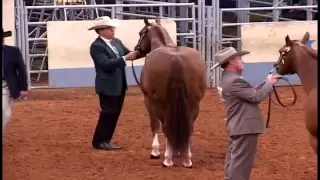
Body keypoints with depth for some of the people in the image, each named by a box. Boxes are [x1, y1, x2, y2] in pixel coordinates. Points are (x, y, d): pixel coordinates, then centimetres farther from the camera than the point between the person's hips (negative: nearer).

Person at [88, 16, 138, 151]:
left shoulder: (117, 42, 10)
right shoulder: (96, 46, -16)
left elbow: (128, 54, 10)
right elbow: (106, 64, -26)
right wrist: (125, 58, -30)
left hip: (120, 85, 8)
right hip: (108, 86, -8)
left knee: (115, 114, 12)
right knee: (108, 114, -3)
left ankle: (105, 140, 20)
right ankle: (99, 141, 7)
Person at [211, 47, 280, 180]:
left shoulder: (226, 79, 12)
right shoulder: (234, 81, -23)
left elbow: (250, 94, 15)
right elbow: (256, 97, -21)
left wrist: (265, 84, 6)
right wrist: (269, 83, -8)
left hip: (236, 125, 11)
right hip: (245, 127, -11)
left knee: (233, 159, 18)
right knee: (241, 162, -5)